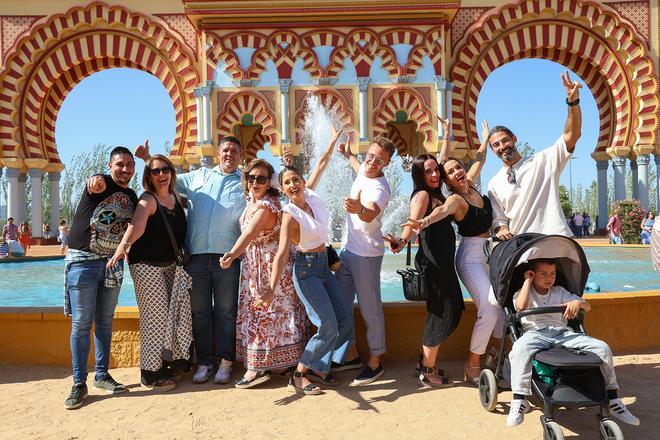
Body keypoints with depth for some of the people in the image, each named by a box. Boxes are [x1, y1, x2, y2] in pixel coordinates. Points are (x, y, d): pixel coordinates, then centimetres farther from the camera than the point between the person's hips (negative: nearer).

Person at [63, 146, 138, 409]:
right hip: (83, 261, -6)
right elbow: (97, 183, -33)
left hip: (112, 264, 6)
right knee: (81, 324, -2)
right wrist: (97, 181, -52)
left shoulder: (132, 198, 11)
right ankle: (79, 383, 8)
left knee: (105, 322, 12)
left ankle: (102, 375, 24)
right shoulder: (102, 183, -7)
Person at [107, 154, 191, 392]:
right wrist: (123, 245, -49)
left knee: (175, 314, 10)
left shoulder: (176, 198, 8)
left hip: (171, 265, 7)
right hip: (147, 266, -7)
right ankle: (150, 374, 8)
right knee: (155, 316, -4)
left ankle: (166, 364, 26)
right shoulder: (148, 200, -13)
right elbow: (137, 225, -33)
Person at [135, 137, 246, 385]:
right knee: (200, 311, 7)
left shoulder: (245, 182, 11)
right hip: (196, 254, 2)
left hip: (227, 256, -2)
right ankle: (204, 361, 18)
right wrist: (148, 159, 20)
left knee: (225, 311, 3)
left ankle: (225, 362, 13)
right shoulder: (199, 176, 18)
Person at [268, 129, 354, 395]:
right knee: (328, 326, -13)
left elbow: (322, 163, 11)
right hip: (306, 270, -8)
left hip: (324, 265, 8)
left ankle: (318, 368, 17)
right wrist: (271, 289, -37)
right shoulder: (290, 214, -18)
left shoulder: (310, 195, -1)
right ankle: (300, 374, 4)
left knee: (345, 317, 6)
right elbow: (281, 253, -27)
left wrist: (335, 138, 18)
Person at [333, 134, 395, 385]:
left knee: (370, 310, 0)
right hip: (347, 249, 9)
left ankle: (375, 362, 15)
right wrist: (347, 155, 46)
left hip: (366, 254, -9)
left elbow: (370, 214, -43)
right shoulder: (364, 171, 5)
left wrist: (359, 209, -64)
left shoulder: (380, 189, -21)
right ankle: (352, 355, 28)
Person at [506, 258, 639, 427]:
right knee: (521, 348, -40)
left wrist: (577, 303, -10)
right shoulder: (524, 292, 13)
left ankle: (612, 400, -1)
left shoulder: (559, 291, 24)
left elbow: (587, 307, 16)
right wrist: (528, 280, -1)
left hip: (562, 332, 5)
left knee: (602, 347, -14)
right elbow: (521, 306, -12)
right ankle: (519, 401, -34)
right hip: (535, 332, -4)